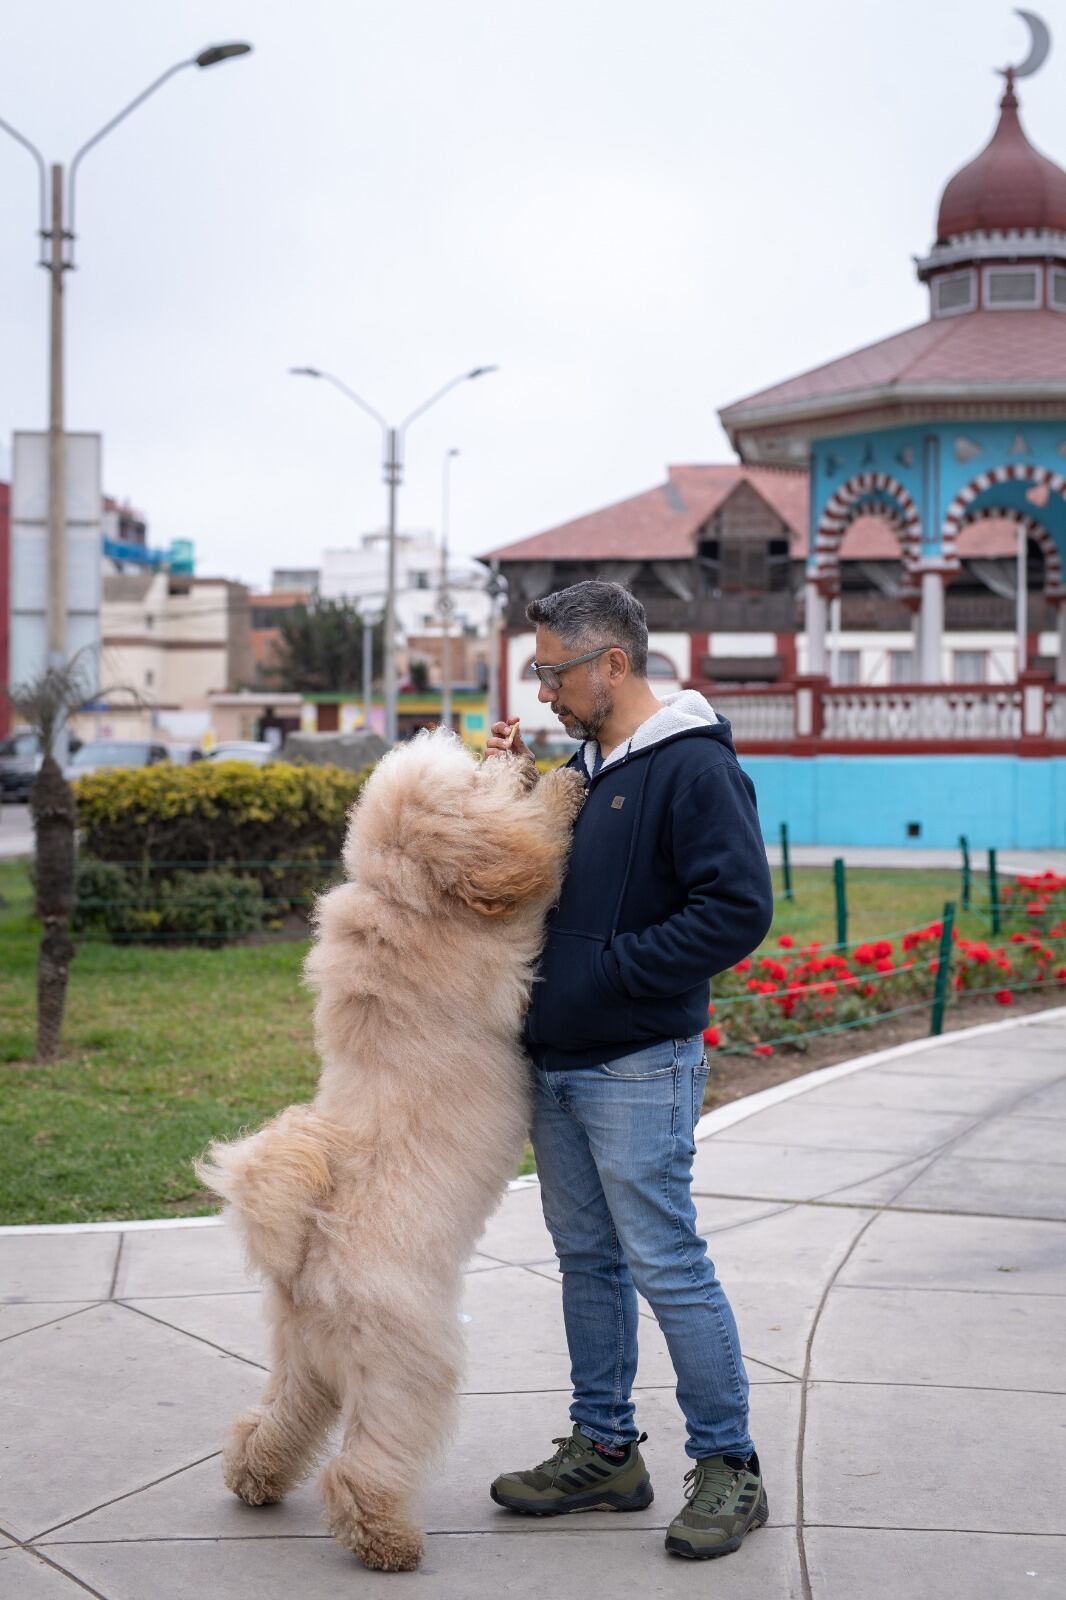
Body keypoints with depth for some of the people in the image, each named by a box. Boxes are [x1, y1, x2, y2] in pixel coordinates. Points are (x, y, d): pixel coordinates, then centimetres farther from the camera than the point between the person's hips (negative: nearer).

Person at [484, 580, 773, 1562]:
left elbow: (739, 910, -22)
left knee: (665, 1265, -6)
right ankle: (604, 1452, 26)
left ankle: (729, 1468, 6)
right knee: (588, 1259, 15)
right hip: (557, 1064, 9)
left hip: (638, 1070, -9)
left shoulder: (696, 768, -14)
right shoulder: (581, 764, 13)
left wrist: (615, 969, -19)